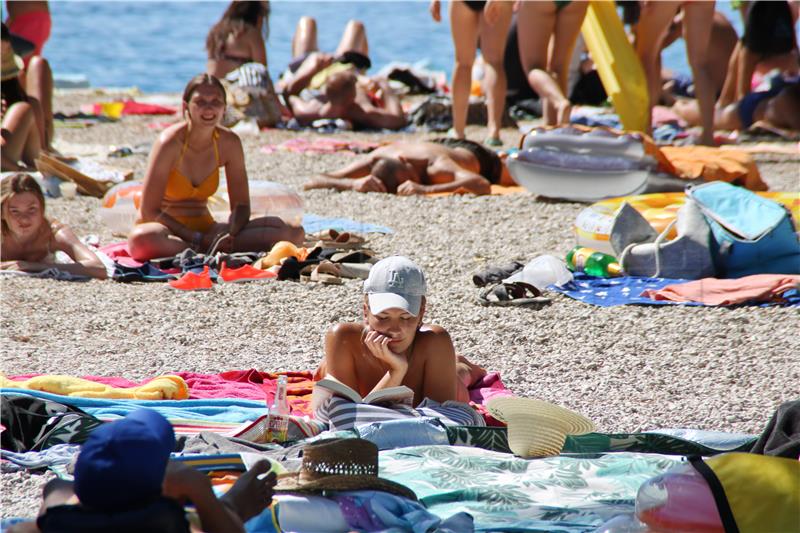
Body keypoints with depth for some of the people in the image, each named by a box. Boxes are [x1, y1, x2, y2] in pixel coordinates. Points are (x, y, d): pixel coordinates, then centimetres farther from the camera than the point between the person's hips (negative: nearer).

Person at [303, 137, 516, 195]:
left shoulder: (437, 168, -54)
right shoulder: (376, 159, -43)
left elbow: (483, 185, -71)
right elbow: (312, 183, -44)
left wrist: (426, 189, -75)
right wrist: (354, 184, -63)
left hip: (472, 155, -3)